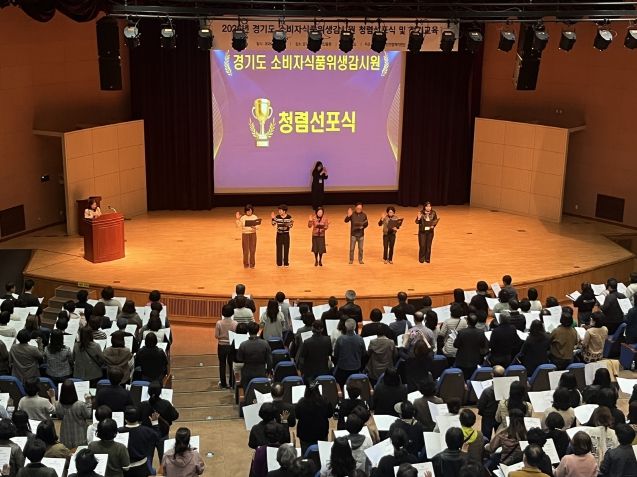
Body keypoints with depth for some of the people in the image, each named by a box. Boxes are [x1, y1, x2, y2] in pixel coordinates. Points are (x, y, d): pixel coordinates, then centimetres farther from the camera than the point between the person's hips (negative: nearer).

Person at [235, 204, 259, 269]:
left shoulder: (255, 217, 0)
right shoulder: (243, 217, -2)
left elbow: (257, 226, -5)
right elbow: (238, 225, -9)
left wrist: (254, 227, -26)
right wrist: (238, 219, -20)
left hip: (253, 234, 1)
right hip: (245, 234, -1)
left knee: (252, 249, 3)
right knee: (245, 249, 1)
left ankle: (252, 264, 14)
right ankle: (246, 264, 11)